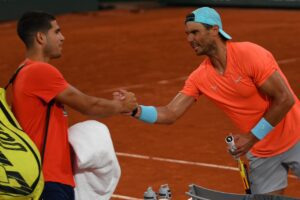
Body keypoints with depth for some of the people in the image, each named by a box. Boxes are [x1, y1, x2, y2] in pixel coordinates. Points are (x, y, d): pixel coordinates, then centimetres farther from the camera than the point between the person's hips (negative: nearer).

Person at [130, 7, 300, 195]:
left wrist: (252, 137, -19)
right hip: (260, 153, 5)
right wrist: (136, 110, -26)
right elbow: (170, 114, -6)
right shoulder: (200, 77, -4)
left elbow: (285, 99, -21)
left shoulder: (249, 54, -21)